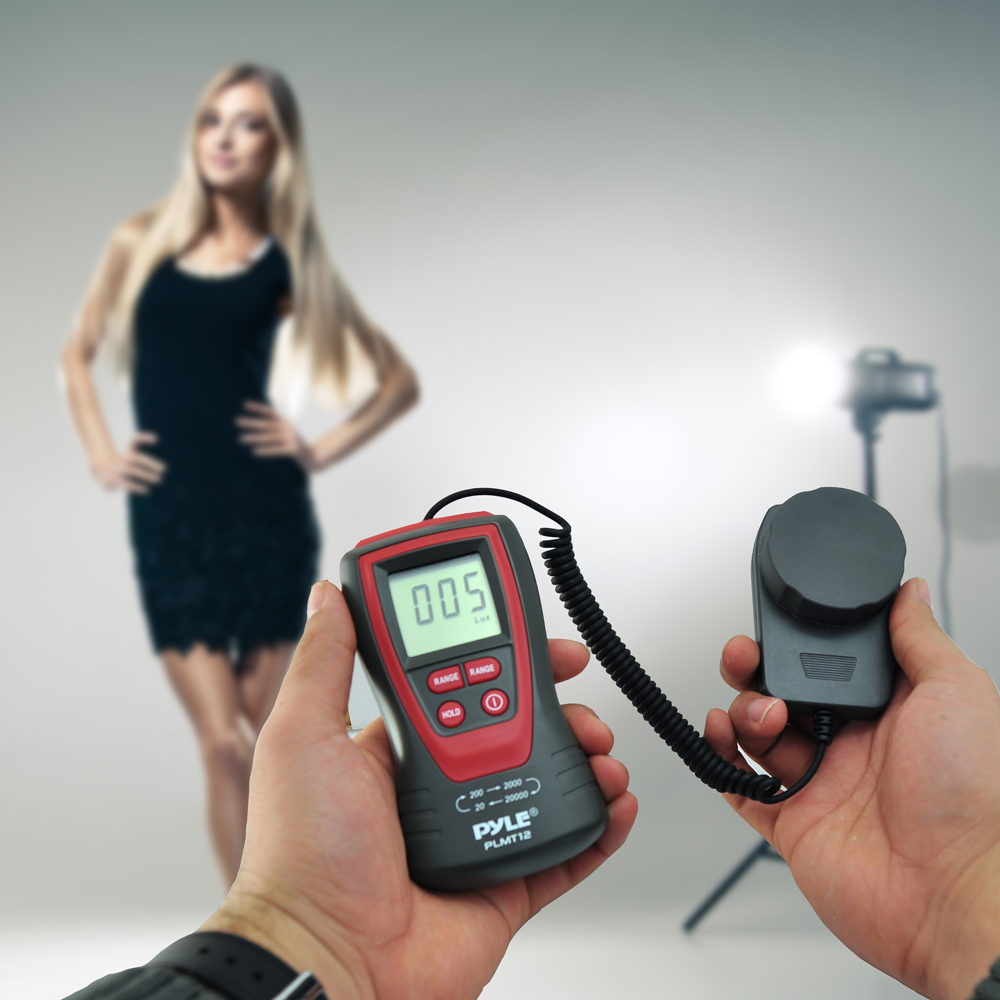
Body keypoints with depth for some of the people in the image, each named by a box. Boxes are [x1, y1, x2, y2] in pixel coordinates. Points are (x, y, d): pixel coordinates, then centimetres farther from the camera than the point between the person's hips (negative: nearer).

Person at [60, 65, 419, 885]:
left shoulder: (287, 263, 3)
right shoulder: (142, 242, 7)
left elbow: (400, 380, 8)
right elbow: (79, 353, 20)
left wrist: (321, 450, -2)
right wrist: (99, 450, 7)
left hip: (265, 513, -1)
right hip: (168, 518, 1)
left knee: (269, 731, 7)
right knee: (223, 741, -3)